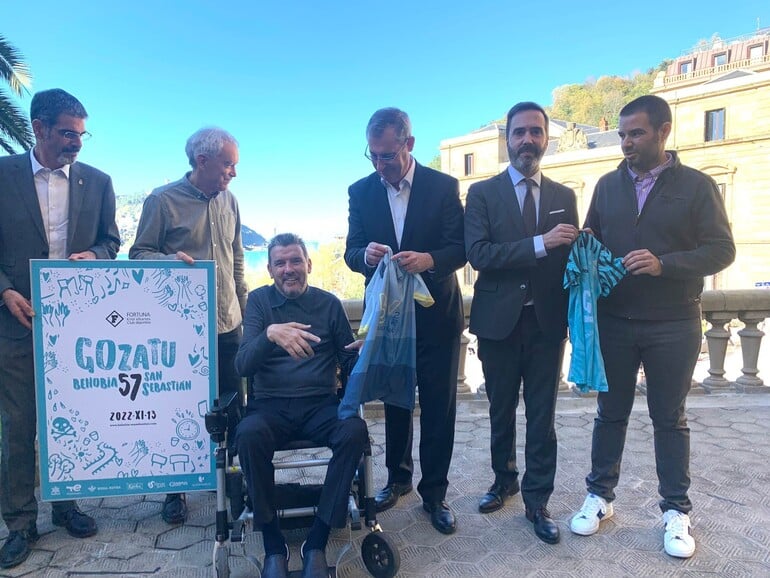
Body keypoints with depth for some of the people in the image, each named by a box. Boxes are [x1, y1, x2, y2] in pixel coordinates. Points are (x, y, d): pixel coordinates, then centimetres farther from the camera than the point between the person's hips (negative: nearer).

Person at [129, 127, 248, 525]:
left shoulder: (228, 201, 10)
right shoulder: (162, 200, -5)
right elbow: (139, 253, -2)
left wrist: (243, 306, 16)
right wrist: (171, 259, -23)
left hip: (228, 324, 5)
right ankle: (176, 489, 25)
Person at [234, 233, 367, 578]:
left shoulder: (329, 303, 9)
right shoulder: (259, 300, 6)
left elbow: (348, 363, 11)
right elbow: (243, 366, -7)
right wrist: (270, 334, -28)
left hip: (319, 404, 1)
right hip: (271, 405, -1)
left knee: (355, 430, -30)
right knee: (249, 434, -33)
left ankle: (317, 543, -15)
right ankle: (273, 545, -14)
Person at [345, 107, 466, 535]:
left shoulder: (444, 186, -6)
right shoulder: (360, 192, 2)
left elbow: (460, 249, -9)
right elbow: (351, 252, 0)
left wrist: (429, 259, -29)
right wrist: (366, 255, -23)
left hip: (436, 315, -2)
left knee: (438, 407, 6)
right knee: (395, 402, 17)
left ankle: (434, 493, 23)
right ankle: (398, 478, 37)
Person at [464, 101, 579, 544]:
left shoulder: (565, 197, 7)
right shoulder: (482, 193, -1)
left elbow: (571, 262, 7)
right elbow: (477, 254, -15)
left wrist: (574, 320, 0)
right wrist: (540, 244, -22)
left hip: (547, 323, 1)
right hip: (499, 321, -1)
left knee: (542, 417, 6)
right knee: (502, 412, 15)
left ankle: (538, 501, 23)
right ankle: (505, 480, 37)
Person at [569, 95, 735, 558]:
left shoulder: (697, 185, -2)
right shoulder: (608, 185, 7)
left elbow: (722, 250, -7)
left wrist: (664, 264, -22)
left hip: (673, 326, -2)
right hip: (614, 322, 2)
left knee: (670, 418, 10)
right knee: (611, 412, 11)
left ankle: (676, 511, 25)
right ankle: (600, 496, 26)